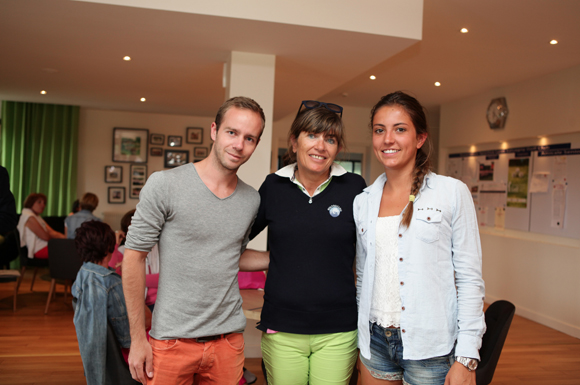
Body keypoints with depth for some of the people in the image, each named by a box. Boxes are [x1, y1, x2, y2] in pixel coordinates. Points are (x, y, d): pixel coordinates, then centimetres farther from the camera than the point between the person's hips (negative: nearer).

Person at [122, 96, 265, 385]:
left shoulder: (252, 201, 4)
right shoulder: (164, 185, -9)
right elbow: (134, 258, -7)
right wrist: (138, 338, -7)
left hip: (228, 341, 4)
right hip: (173, 340, -3)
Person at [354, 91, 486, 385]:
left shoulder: (452, 193, -5)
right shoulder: (363, 201, 5)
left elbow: (469, 279, -6)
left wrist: (466, 359, -10)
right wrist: (361, 344, 11)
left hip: (430, 349, -3)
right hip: (375, 342, 3)